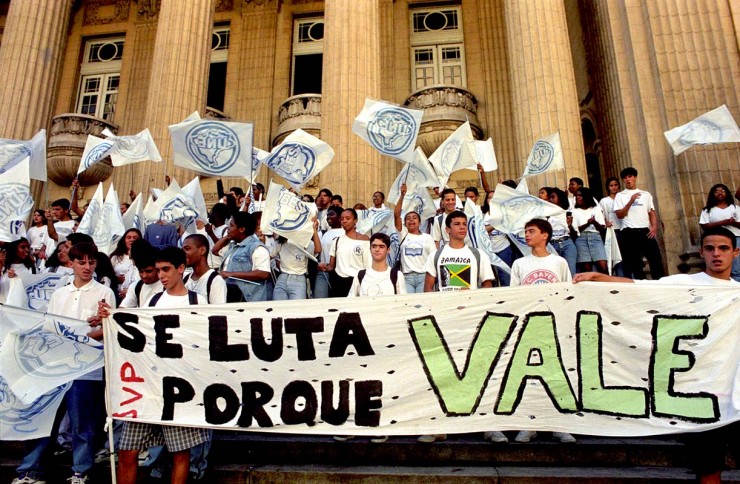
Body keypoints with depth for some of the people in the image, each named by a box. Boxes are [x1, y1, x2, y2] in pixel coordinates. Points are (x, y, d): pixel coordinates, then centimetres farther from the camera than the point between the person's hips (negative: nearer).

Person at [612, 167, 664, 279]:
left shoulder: (645, 194, 18)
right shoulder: (620, 195, 7)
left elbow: (652, 212, 14)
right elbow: (619, 215, -4)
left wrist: (654, 227, -2)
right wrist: (631, 201, -15)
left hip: (646, 231, 3)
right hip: (629, 232, -2)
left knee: (656, 259, -1)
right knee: (635, 263, -1)